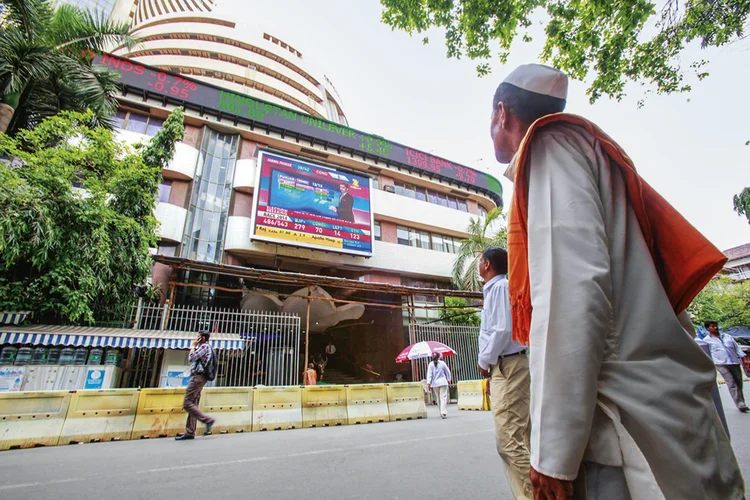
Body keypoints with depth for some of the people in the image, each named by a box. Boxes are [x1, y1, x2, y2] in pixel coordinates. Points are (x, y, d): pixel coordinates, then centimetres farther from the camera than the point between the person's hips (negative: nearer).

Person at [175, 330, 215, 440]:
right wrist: (195, 347, 20)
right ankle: (190, 432, 9)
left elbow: (190, 358, -12)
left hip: (198, 377, -10)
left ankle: (207, 420, -13)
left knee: (187, 404, -12)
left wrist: (193, 346, -2)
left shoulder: (204, 346, -8)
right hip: (199, 378, 10)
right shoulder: (206, 347, 23)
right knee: (193, 404, 8)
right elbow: (191, 359, 25)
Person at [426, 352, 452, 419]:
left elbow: (429, 374, -8)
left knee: (439, 398, 14)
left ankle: (442, 412, 22)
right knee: (443, 397, -4)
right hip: (443, 383, -2)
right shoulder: (442, 363, -3)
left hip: (435, 384, 2)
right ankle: (443, 412, -16)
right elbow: (448, 372, 5)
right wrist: (449, 380, 20)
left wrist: (428, 383, -9)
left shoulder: (430, 365, -3)